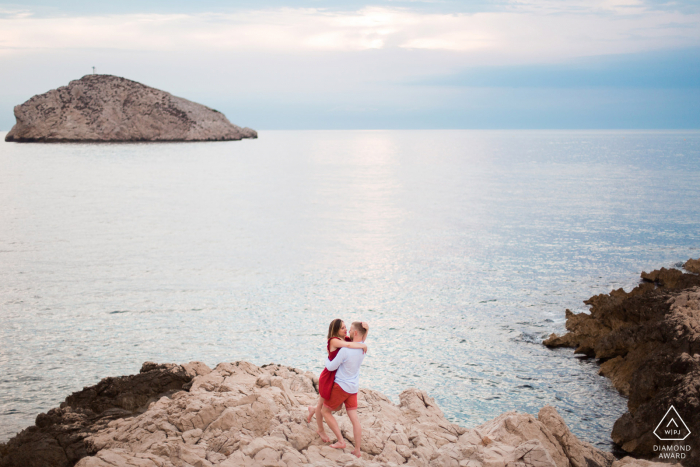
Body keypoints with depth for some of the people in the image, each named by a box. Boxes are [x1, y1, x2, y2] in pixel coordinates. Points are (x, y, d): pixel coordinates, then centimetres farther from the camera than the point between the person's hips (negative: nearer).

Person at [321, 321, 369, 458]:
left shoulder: (345, 350, -23)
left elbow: (331, 367, -11)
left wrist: (327, 360, 8)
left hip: (341, 387, -7)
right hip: (353, 388, 7)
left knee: (325, 411, 10)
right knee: (354, 419, 6)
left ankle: (341, 441, 7)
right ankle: (357, 450, 7)